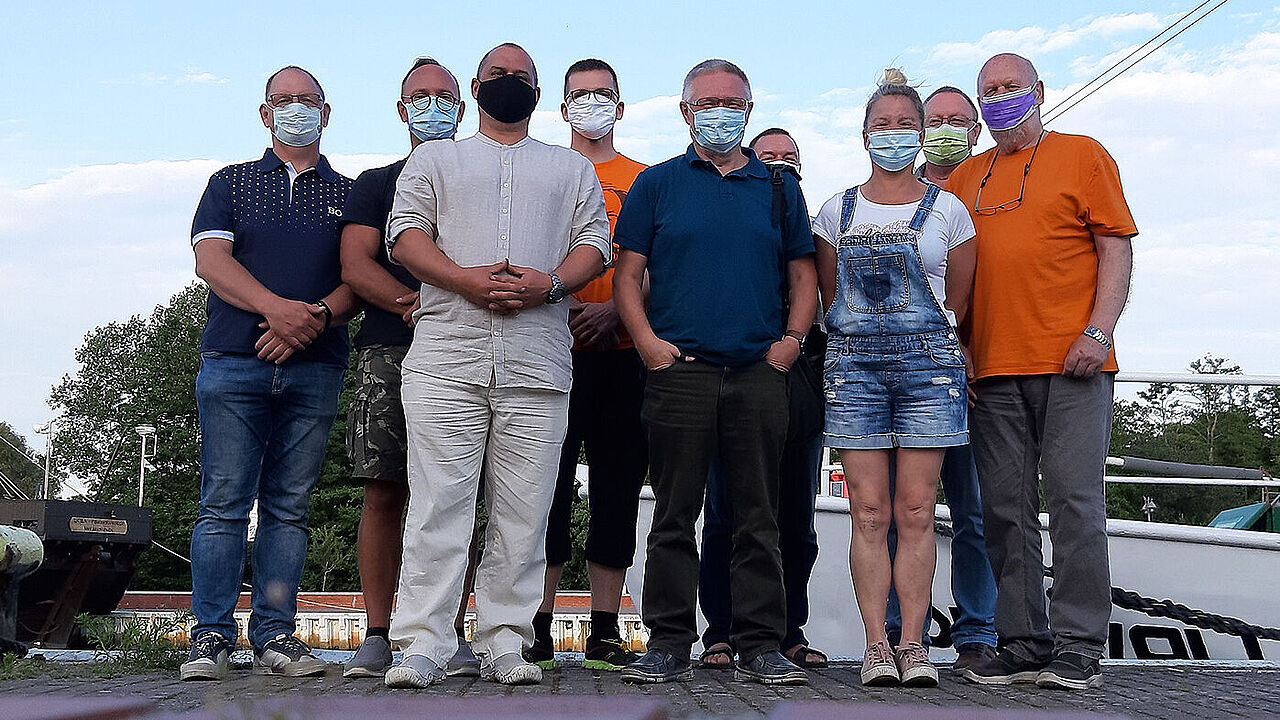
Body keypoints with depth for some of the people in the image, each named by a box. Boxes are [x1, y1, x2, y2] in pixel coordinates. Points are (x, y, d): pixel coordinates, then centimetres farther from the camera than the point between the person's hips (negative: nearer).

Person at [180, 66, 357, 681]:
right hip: (233, 362, -1)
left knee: (289, 507, 2)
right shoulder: (231, 183, 16)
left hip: (315, 369, 1)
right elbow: (210, 260, 0)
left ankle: (275, 635, 6)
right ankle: (211, 637, 1)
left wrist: (316, 317, -14)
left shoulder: (348, 193, 17)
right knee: (224, 502, -4)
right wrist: (276, 307, -16)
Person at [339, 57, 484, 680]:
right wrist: (413, 303, -12)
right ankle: (377, 635, 1)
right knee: (384, 493, -4)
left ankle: (452, 634, 0)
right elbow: (356, 265, 5)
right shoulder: (375, 184, 19)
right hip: (388, 350, 0)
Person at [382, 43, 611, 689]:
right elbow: (406, 234, 7)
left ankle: (504, 642, 7)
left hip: (537, 364, 1)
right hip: (447, 356, -1)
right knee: (438, 502, -8)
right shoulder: (434, 160, 20)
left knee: (523, 510, 0)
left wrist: (549, 283, -9)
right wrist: (467, 280, -10)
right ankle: (422, 645, -5)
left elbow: (595, 243, 12)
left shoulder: (573, 169, 23)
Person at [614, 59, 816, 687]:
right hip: (679, 370, -1)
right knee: (674, 516, 1)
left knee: (758, 517, 3)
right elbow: (628, 272, 7)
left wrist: (792, 340, 1)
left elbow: (802, 274, 16)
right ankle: (669, 645, 7)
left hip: (760, 374, 2)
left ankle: (760, 646, 9)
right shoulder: (657, 184, 10)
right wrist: (648, 341, -6)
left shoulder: (779, 188, 15)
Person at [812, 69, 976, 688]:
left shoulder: (946, 208, 8)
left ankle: (913, 644, 1)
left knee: (915, 512, -4)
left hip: (928, 365, -1)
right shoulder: (837, 211, 12)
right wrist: (866, 343, 6)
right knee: (869, 511, -3)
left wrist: (926, 347, 8)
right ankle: (876, 644, 1)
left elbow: (956, 300, 11)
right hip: (853, 368, 1)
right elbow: (830, 298, 14)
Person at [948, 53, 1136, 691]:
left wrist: (1099, 331, -11)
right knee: (1006, 511, 3)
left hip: (1071, 364, -4)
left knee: (1075, 500, -6)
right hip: (993, 370, 4)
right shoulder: (966, 178, 19)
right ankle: (1021, 643, 9)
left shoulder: (1082, 155, 8)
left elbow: (1116, 249, 1)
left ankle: (1079, 645, 0)